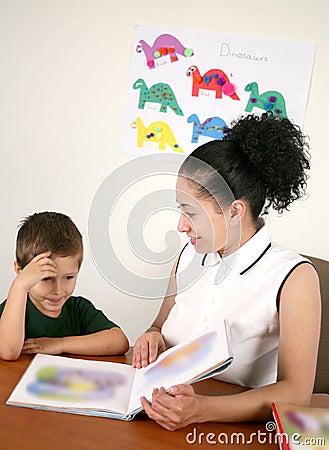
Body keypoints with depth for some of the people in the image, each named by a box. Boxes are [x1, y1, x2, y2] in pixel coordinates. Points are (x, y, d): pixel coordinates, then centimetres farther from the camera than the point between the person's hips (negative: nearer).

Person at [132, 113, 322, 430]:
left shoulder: (294, 277, -12)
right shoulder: (191, 254, 4)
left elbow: (295, 394, -16)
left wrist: (202, 409, -30)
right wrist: (153, 338, -8)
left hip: (242, 429, -4)